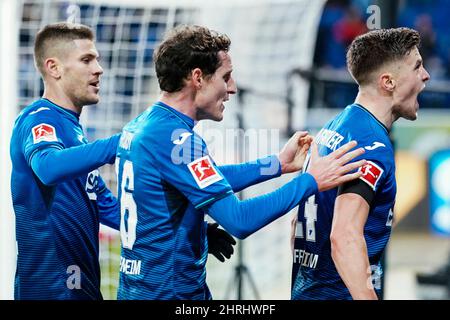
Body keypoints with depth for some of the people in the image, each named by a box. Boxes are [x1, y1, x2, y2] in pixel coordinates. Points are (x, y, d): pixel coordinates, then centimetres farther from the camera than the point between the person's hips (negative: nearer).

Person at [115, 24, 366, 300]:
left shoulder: (142, 125, 7)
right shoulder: (177, 139, -21)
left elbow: (208, 180, 20)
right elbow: (239, 220, -24)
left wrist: (278, 164, 19)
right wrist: (311, 181, -16)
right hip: (171, 293, -9)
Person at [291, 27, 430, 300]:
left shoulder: (333, 128, 13)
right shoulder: (372, 144, -17)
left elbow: (300, 219, 20)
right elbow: (345, 236, -29)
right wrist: (367, 297, -37)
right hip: (341, 293, -10)